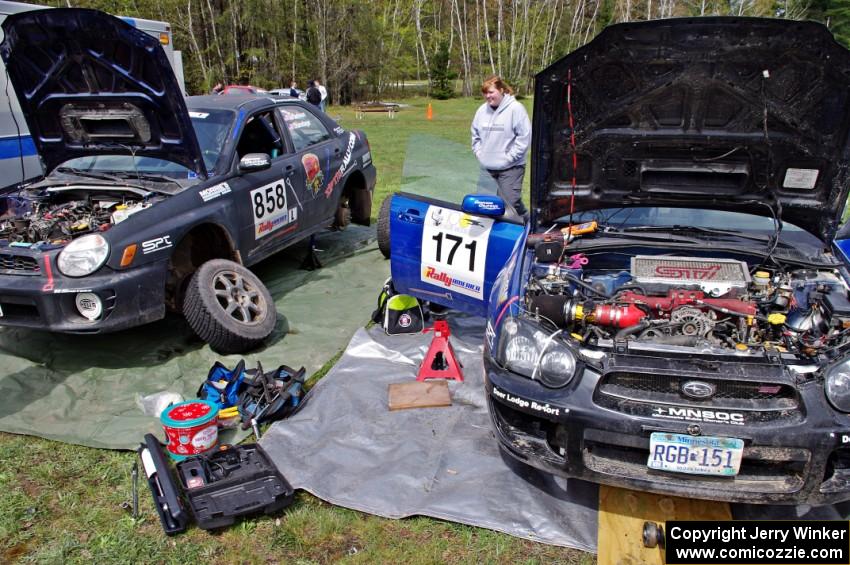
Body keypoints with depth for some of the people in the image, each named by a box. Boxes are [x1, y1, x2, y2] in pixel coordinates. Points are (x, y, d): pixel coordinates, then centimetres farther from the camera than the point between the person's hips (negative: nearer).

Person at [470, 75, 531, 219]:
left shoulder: (515, 108, -10)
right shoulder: (482, 110, 9)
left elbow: (525, 136, -13)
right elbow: (475, 134, 22)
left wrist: (509, 157, -14)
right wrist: (479, 152, 10)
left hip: (510, 168, -6)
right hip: (486, 168, 6)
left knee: (510, 203, -10)